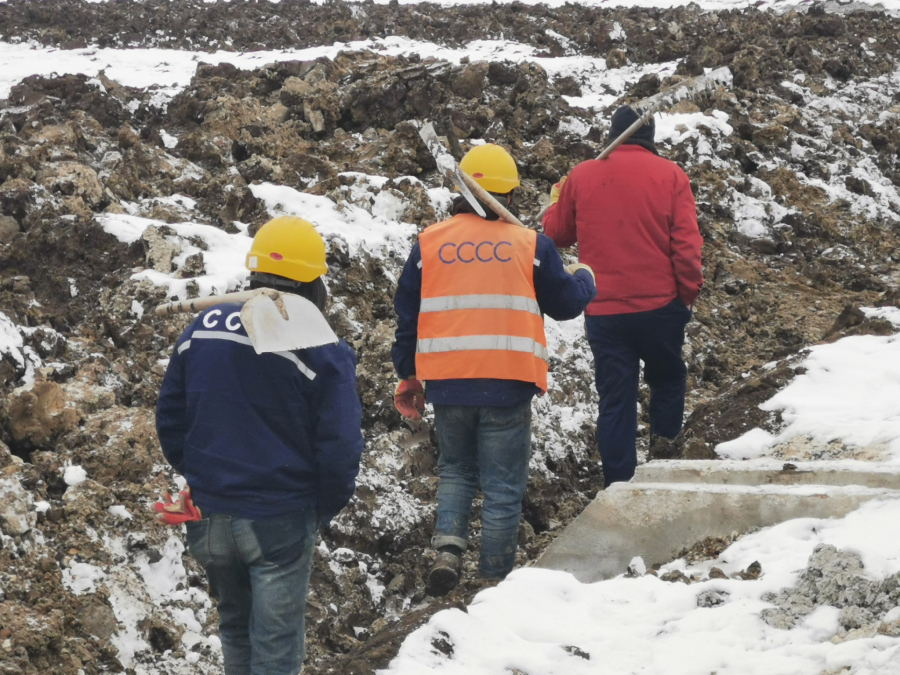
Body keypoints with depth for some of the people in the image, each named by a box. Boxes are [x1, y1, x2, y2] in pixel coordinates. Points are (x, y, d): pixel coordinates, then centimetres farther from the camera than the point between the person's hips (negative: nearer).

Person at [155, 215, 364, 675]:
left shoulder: (202, 328, 0)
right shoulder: (323, 352, -14)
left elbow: (170, 417, 7)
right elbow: (340, 447, -14)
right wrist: (326, 508, 3)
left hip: (210, 515, 5)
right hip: (280, 523, -4)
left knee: (236, 626, 24)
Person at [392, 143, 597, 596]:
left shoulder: (429, 242, 5)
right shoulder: (529, 245, -1)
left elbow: (407, 314, 9)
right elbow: (566, 303, 9)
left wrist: (408, 376, 20)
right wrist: (583, 278, 31)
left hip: (447, 383, 2)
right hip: (507, 385, -2)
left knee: (455, 470, 22)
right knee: (502, 485, 7)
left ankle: (448, 547, 1)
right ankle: (495, 580, 11)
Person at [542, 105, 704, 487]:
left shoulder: (581, 176, 1)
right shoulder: (669, 175, -3)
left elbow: (557, 234, 12)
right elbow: (686, 243, -8)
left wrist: (555, 202, 31)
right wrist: (689, 293, 4)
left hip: (603, 310, 1)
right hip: (661, 303, -1)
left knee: (615, 400, 6)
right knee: (667, 376, 21)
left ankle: (620, 483, 3)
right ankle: (662, 443, 2)